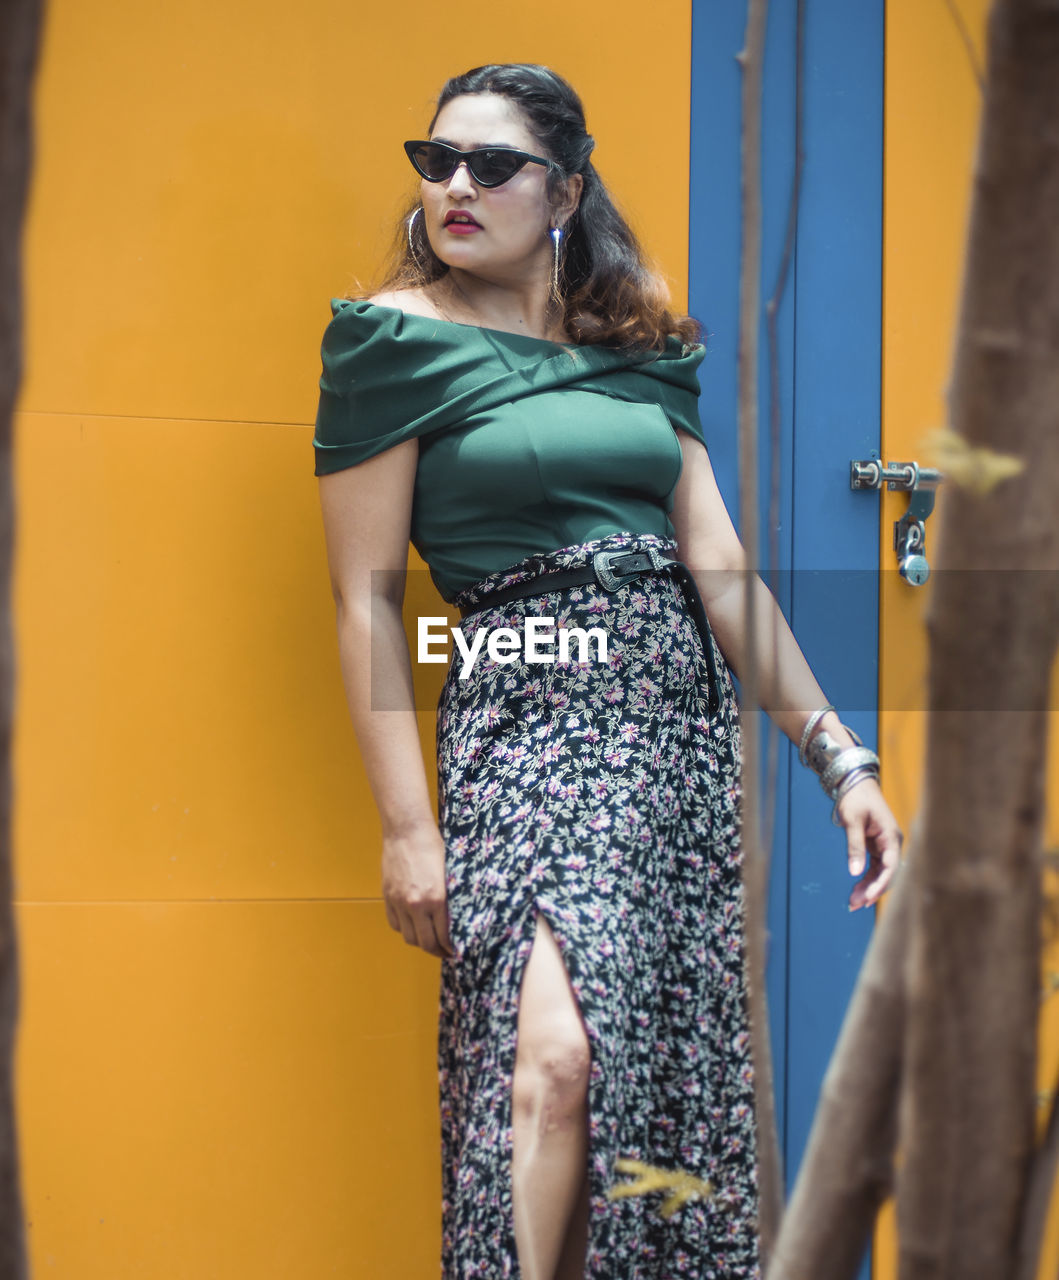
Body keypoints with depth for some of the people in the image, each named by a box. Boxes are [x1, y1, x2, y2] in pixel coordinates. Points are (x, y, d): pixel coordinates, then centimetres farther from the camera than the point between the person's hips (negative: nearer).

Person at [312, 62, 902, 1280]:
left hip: (682, 712, 5)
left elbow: (722, 573, 12)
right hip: (529, 714, -5)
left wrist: (840, 757, 6)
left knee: (675, 1067, 1)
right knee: (554, 1053, -24)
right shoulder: (400, 341, 1)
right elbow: (366, 598, -2)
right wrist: (407, 824, -8)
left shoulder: (638, 354, 14)